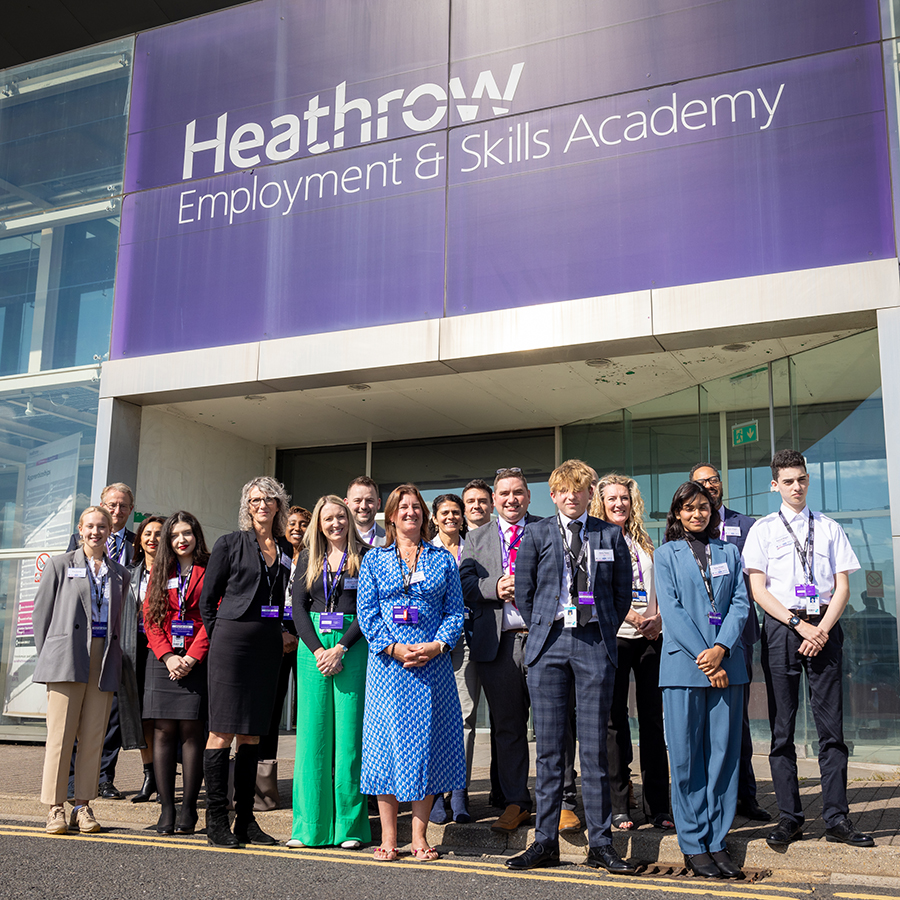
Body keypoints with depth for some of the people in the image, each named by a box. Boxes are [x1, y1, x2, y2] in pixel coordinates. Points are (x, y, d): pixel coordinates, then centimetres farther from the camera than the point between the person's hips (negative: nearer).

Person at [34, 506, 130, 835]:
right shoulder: (61, 565, 9)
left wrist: (113, 654, 7)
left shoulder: (120, 573, 16)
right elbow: (41, 611, 7)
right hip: (67, 657, -2)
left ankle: (83, 805, 9)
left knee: (93, 736, 2)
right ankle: (55, 808, 4)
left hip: (105, 660, 3)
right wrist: (47, 655, 3)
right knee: (61, 734, -4)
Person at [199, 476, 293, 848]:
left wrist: (284, 635, 8)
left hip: (268, 646, 4)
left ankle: (245, 819, 14)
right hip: (232, 641, -4)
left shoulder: (287, 550, 13)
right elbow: (207, 600, 2)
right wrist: (218, 638, 0)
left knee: (251, 734, 8)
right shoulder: (230, 544, 1)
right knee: (222, 732, -3)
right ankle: (216, 820, 4)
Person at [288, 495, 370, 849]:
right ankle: (310, 825, 10)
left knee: (348, 731, -2)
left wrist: (340, 648, -13)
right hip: (313, 645, 3)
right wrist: (317, 649, -7)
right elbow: (298, 607, 6)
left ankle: (350, 825, 6)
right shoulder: (308, 558, 12)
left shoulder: (365, 555, 2)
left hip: (352, 645, -3)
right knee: (312, 732, 3)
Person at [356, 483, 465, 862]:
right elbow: (366, 613, 1)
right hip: (387, 664, 0)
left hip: (432, 662, 1)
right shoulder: (374, 560, 8)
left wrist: (438, 645, -11)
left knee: (426, 741, 2)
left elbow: (455, 610, 5)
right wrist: (394, 648, -11)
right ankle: (388, 836, 10)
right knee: (386, 741, 0)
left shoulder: (443, 559, 9)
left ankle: (419, 835, 12)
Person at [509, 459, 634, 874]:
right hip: (549, 644, 0)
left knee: (594, 748, 3)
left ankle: (600, 843, 12)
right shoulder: (536, 534, 7)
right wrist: (541, 633, 7)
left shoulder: (610, 535, 8)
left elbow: (623, 592, 13)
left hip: (595, 644, 0)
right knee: (549, 748, 4)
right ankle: (545, 841, 12)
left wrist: (605, 633, 8)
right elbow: (523, 592, 10)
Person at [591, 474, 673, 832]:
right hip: (613, 637, -4)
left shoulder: (644, 544, 18)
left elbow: (660, 588, 17)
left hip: (650, 638, 4)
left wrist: (658, 618, -3)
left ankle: (658, 806, 9)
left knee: (653, 718, 3)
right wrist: (635, 618, -15)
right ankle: (619, 806, 6)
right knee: (615, 719, -1)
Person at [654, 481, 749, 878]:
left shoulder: (729, 552, 15)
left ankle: (717, 842, 12)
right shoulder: (666, 554, 6)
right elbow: (671, 609, -3)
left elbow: (741, 602, 5)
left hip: (726, 664, 3)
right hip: (684, 663, -3)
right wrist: (703, 657, -12)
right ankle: (693, 845, 9)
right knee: (686, 756, 0)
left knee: (724, 753, 4)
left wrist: (721, 649, -10)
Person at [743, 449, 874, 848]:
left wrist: (822, 629, -8)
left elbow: (842, 586, 7)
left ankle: (836, 818, 8)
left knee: (831, 726, 1)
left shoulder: (829, 528, 12)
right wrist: (799, 625, -10)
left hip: (823, 628, 1)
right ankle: (789, 818, 9)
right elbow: (758, 590, -1)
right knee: (782, 729, 2)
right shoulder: (763, 529, 6)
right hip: (780, 627, -1)